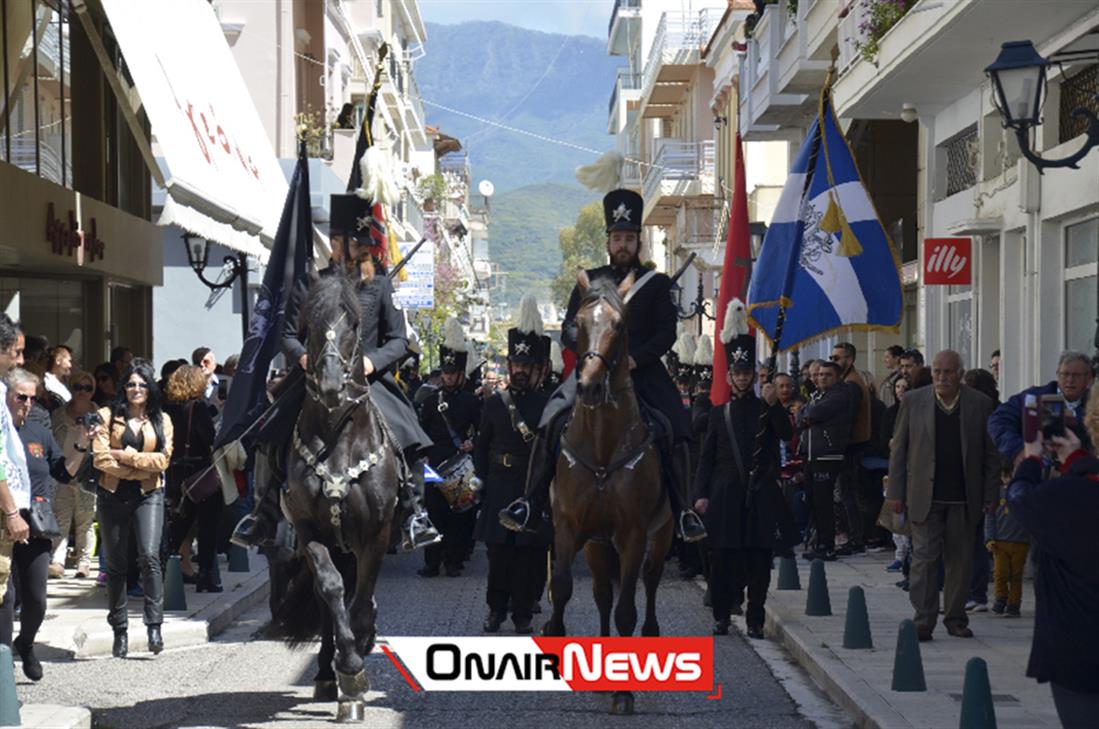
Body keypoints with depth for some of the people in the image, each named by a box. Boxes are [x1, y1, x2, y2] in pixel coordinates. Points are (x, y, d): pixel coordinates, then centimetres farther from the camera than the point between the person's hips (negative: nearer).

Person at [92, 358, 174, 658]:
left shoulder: (161, 420, 8)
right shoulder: (108, 416, 3)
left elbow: (163, 460, -4)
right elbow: (101, 458, -7)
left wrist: (125, 456, -9)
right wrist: (141, 467, -9)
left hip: (148, 495, -1)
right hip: (113, 496, 1)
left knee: (149, 555, -18)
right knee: (115, 564, 6)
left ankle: (154, 625, -15)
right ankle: (120, 631, 15)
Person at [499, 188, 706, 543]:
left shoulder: (657, 284, 7)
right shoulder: (590, 281, 13)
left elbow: (667, 333, -2)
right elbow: (568, 330, 8)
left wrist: (634, 359, -18)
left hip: (643, 371, -1)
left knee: (675, 433, -15)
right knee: (551, 425, -16)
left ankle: (683, 513, -3)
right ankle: (530, 503, -11)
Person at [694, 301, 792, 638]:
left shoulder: (767, 410, 8)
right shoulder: (719, 413, 10)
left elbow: (788, 434, -11)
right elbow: (707, 457, 10)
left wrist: (774, 405, -23)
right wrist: (701, 493, 1)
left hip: (760, 496, -1)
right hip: (726, 495, 1)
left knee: (759, 557, -1)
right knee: (723, 557, 1)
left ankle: (755, 619, 5)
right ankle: (721, 615, 11)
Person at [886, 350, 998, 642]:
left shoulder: (980, 404, 3)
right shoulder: (913, 401, 3)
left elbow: (990, 454, 6)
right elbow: (899, 449, 6)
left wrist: (990, 495, 1)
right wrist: (896, 492, 1)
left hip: (963, 498, 1)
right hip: (924, 496, -1)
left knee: (960, 560, 6)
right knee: (924, 557, -6)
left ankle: (956, 618, 17)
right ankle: (924, 620, -4)